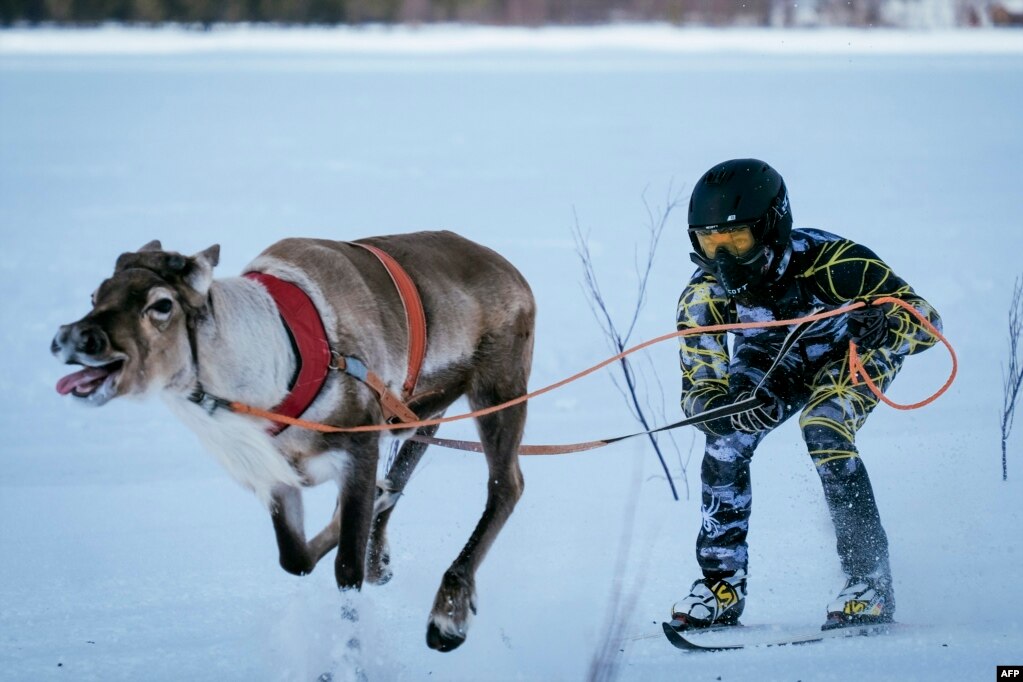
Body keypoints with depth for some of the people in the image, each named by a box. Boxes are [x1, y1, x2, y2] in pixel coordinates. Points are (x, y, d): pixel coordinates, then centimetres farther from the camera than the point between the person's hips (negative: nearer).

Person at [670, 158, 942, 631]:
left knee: (822, 429, -30)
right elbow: (698, 393, -24)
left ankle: (870, 580, -20)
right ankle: (721, 585, -5)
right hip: (774, 357, 4)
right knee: (725, 438, -18)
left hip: (853, 351, -4)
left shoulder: (829, 261, -38)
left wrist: (883, 328, -56)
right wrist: (740, 408, -46)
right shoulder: (703, 297, -27)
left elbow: (924, 319, -33)